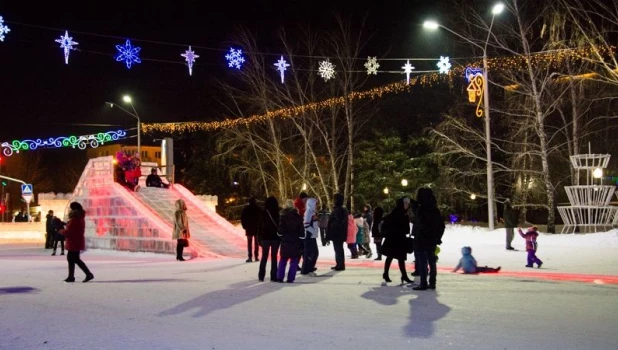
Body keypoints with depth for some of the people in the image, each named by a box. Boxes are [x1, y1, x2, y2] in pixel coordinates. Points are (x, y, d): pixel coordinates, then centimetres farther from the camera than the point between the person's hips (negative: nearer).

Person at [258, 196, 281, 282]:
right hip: (275, 238, -1)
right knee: (274, 257, 6)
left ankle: (261, 276, 9)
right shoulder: (278, 214, -9)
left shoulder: (263, 213, -6)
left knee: (264, 257, 11)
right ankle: (273, 276, 4)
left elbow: (260, 226, -2)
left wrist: (259, 238, 5)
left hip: (265, 238, 1)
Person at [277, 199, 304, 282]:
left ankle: (280, 277, 10)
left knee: (283, 260, 12)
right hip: (295, 241, 0)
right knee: (294, 260, 5)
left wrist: (279, 234, 13)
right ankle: (290, 278, -1)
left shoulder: (282, 217, -6)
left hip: (285, 241, 0)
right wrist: (301, 237, 9)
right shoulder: (298, 217, -2)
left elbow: (280, 230, -7)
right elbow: (301, 230, -1)